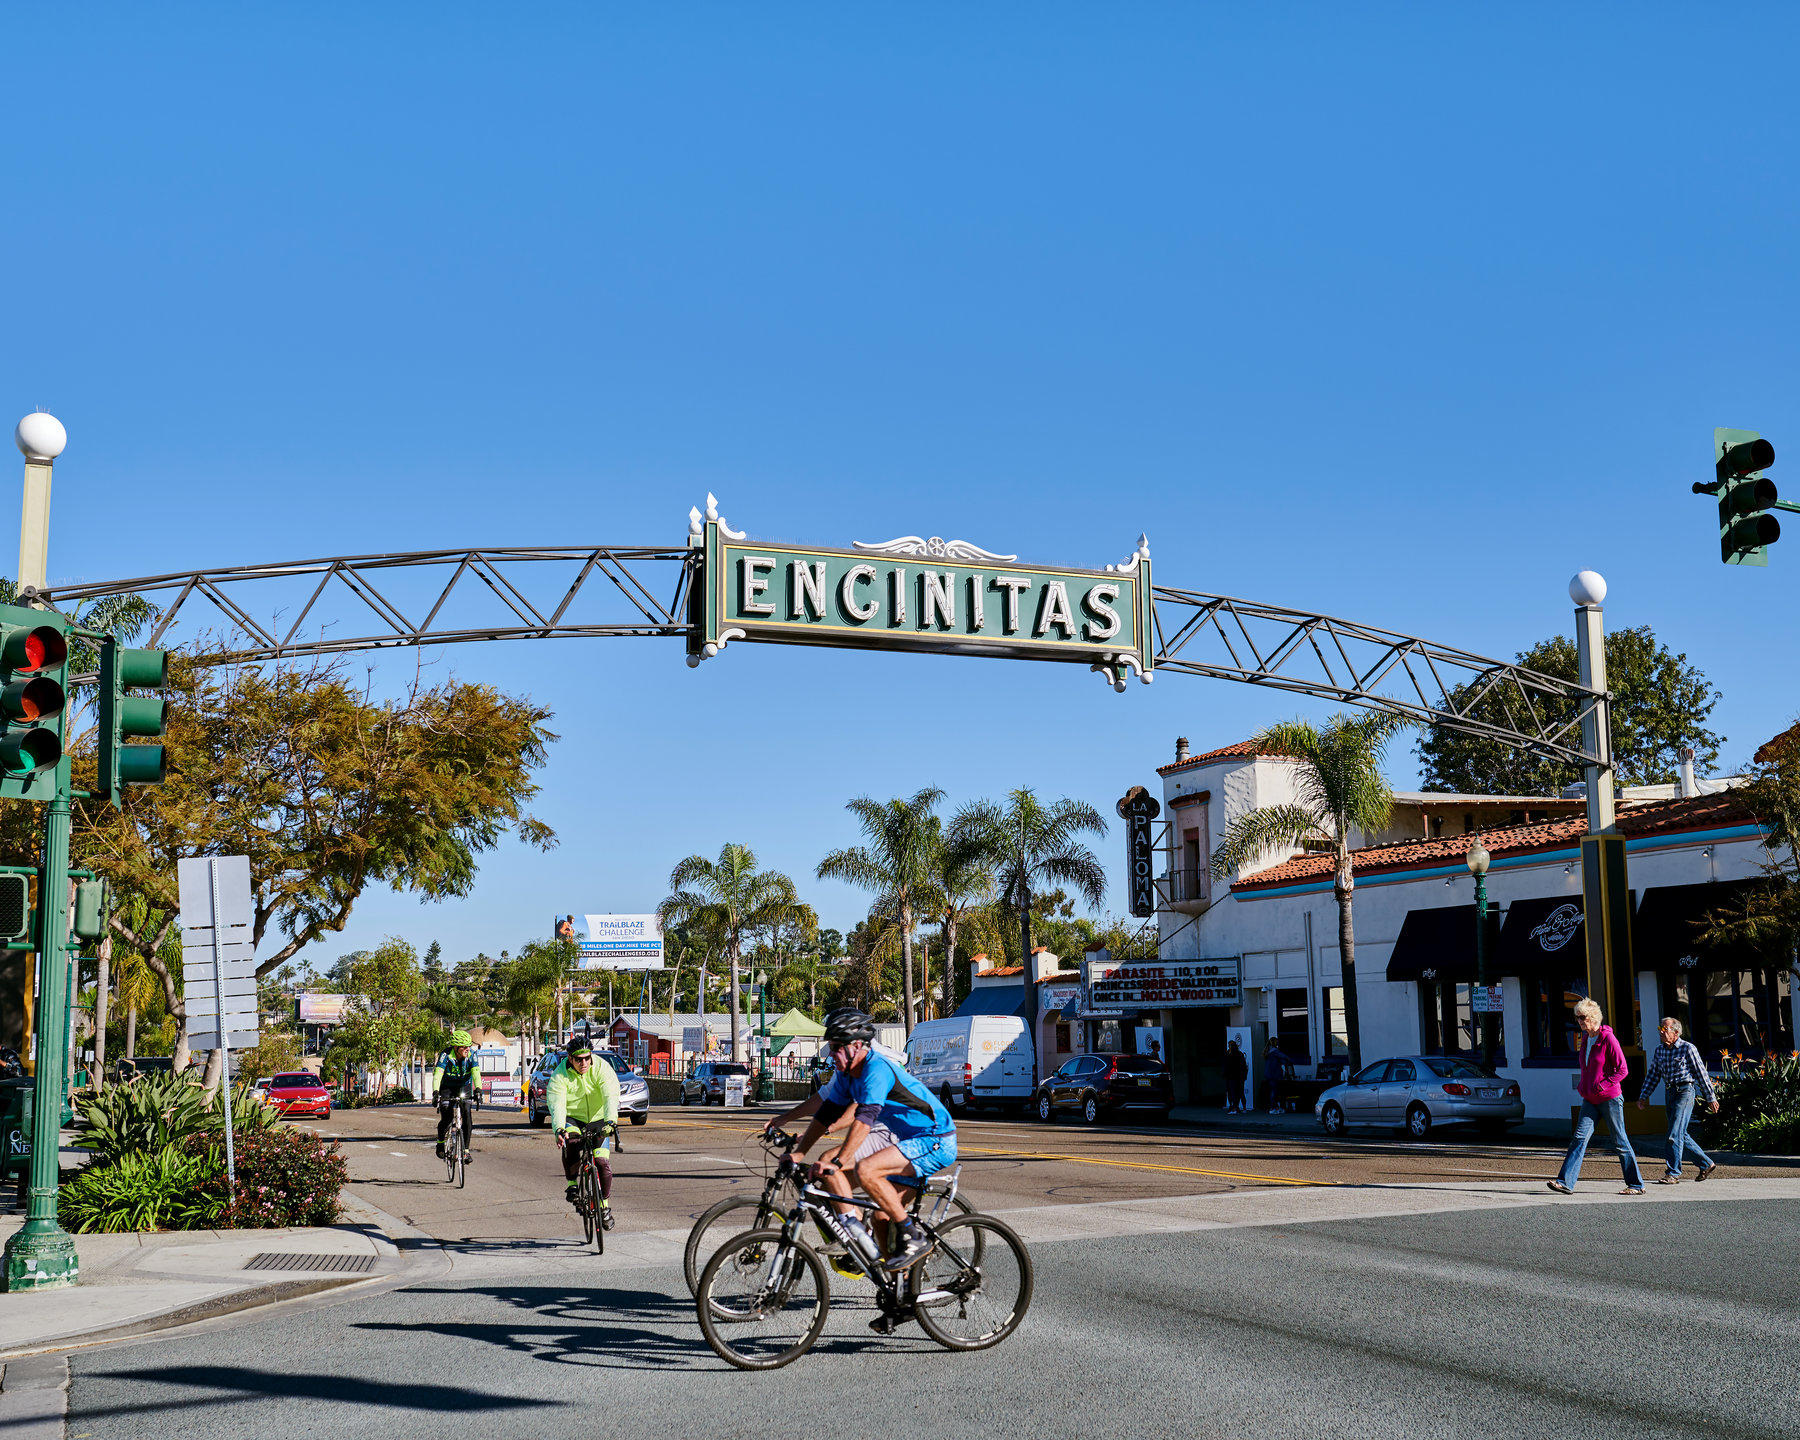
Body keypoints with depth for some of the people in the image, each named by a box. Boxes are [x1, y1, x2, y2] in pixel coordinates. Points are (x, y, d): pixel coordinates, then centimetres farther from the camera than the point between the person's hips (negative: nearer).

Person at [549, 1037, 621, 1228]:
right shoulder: (560, 1076, -17)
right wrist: (558, 1129, -47)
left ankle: (604, 1205, 9)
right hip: (572, 1119, -1)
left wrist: (610, 1121, -47)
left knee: (603, 1163, -11)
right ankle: (572, 1184, -16)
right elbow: (557, 1105, -28)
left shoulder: (602, 1069, -17)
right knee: (571, 1142, -35)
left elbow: (611, 1097, -29)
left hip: (598, 1120, 1)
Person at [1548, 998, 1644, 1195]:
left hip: (1609, 1098, -7)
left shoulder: (1608, 1039, -13)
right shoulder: (1586, 1038, 11)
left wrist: (1603, 1086, -19)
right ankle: (1566, 1182, -12)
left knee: (1620, 1142, 3)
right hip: (1590, 1100, 7)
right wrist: (1582, 1086, 11)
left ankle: (1636, 1185, 16)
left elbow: (1622, 1070, -13)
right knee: (1580, 1137, -5)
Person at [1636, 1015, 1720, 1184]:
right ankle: (1706, 1164, 26)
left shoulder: (1687, 1048, -7)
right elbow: (1653, 1075, 16)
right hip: (1669, 1093, 7)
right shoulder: (1659, 1051, 11)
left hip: (1685, 1091, -7)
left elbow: (1701, 1073, -5)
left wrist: (1711, 1098, -4)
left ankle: (1673, 1173, -9)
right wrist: (1643, 1096, 10)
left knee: (1675, 1134, -12)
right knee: (1681, 1134, 11)